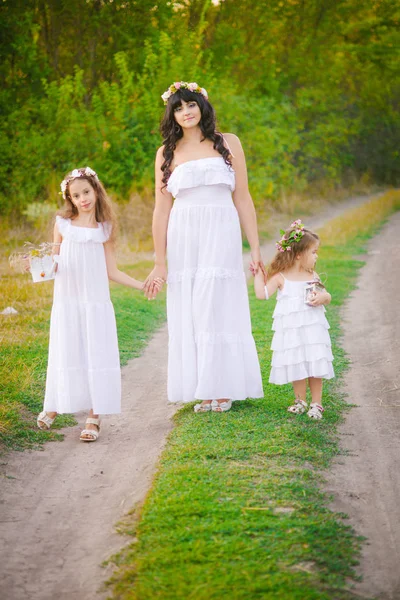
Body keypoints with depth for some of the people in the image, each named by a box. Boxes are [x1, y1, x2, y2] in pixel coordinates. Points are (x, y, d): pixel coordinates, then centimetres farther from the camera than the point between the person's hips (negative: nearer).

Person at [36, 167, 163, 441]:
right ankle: (54, 406, 25)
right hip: (67, 301, 0)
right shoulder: (63, 224, 3)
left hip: (96, 301, 0)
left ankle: (95, 416, 2)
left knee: (96, 355, -3)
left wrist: (141, 285, -1)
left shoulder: (104, 229, 4)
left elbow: (111, 270, 6)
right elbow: (54, 261, 8)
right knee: (66, 354, 5)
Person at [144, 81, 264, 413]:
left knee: (217, 310, -4)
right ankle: (202, 391, 11)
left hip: (221, 237, -2)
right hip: (183, 241, 2)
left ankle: (223, 389, 6)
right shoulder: (167, 153, 9)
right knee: (188, 316, 2)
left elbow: (243, 198, 5)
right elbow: (162, 209, 6)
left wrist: (255, 248, 0)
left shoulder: (228, 143, 6)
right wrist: (159, 263, 2)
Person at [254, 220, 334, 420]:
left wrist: (322, 298, -9)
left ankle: (316, 403, 11)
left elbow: (325, 294, 13)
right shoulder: (280, 277, -4)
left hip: (313, 328, 3)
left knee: (315, 366, 0)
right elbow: (262, 294, -9)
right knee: (296, 365, 3)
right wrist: (258, 274, -6)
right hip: (291, 331, -2)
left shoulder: (312, 276, 8)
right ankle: (300, 401, 21)